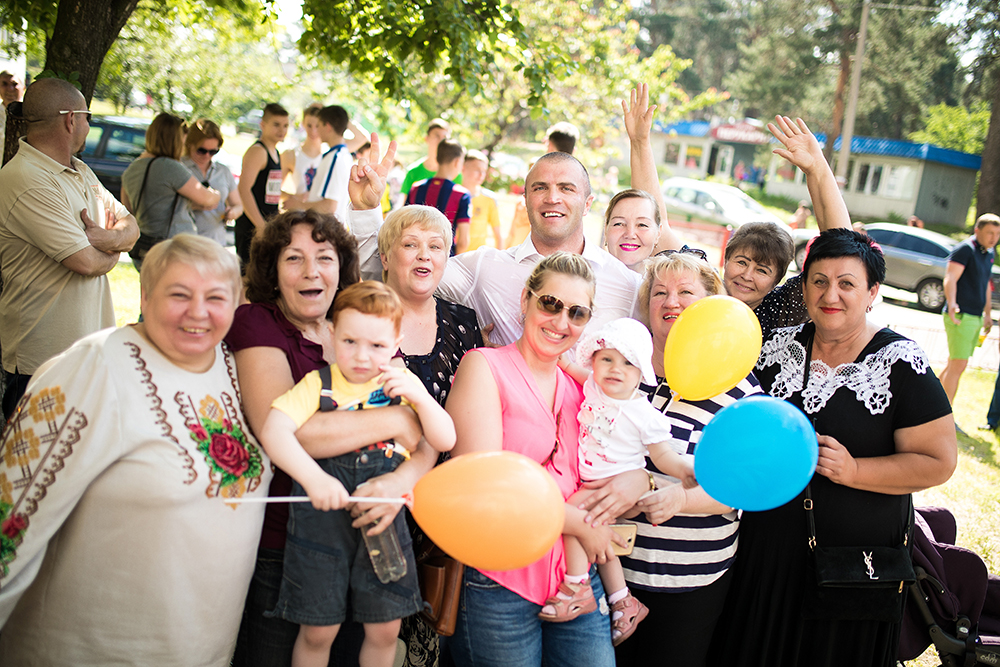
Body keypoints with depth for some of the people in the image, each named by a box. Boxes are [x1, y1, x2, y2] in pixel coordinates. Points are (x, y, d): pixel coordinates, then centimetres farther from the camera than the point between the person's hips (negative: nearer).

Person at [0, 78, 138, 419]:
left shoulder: (81, 171, 14)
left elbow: (130, 225, 13)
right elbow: (87, 262, -23)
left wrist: (109, 239, -11)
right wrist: (113, 249, 1)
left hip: (93, 345, 9)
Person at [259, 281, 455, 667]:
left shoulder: (402, 384, 4)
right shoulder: (318, 385, -4)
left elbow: (445, 441, -1)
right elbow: (273, 432, -19)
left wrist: (419, 397, -18)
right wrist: (313, 478, -34)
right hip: (323, 520, -2)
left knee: (384, 629, 10)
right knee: (317, 631, 8)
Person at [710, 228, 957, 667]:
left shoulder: (900, 364, -11)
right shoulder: (780, 347, 2)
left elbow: (938, 462, -13)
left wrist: (854, 470, -22)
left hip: (856, 566, -3)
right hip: (768, 549, 4)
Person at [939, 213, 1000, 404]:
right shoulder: (965, 249, -11)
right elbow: (950, 278, -22)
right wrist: (952, 304, -38)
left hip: (975, 318, 9)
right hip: (960, 316, -9)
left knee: (954, 364, 14)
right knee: (959, 365, -12)